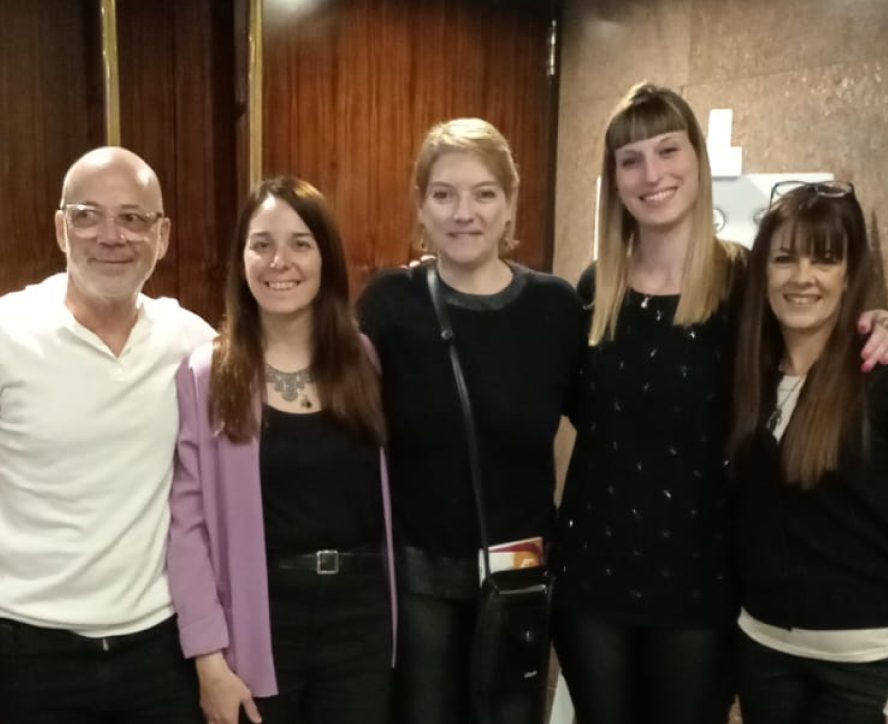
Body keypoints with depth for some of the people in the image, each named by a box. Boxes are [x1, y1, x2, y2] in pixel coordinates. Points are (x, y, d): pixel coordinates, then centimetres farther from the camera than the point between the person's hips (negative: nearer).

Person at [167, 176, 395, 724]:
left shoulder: (366, 361, 3)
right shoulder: (203, 375, -5)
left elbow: (392, 493, 4)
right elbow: (187, 522, -7)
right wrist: (209, 656, -9)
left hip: (361, 616, 2)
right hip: (259, 626, -2)